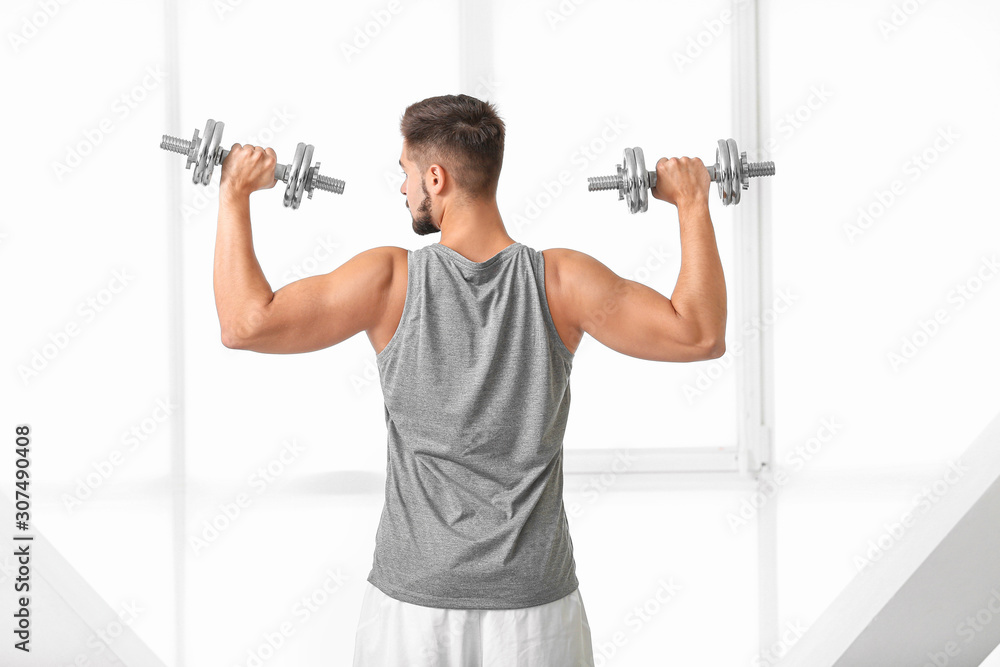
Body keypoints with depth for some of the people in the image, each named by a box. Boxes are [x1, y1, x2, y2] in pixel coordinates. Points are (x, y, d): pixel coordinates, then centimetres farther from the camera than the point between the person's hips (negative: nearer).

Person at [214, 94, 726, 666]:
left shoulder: (390, 279, -11)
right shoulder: (560, 281, -8)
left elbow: (247, 323, -14)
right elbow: (700, 335, -9)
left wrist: (236, 196, -3)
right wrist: (693, 205, 0)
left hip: (412, 604, 0)